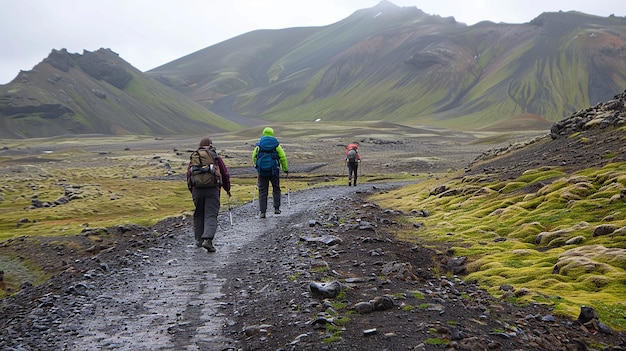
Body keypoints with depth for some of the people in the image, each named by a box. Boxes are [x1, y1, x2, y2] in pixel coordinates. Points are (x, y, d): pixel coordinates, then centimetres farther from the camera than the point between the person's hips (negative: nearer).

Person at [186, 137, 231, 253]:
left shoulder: (194, 158, 12)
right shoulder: (216, 158, 6)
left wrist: (191, 189, 21)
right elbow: (225, 174, 9)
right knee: (211, 215, -3)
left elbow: (188, 174, 10)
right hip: (213, 190, -2)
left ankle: (199, 239, 22)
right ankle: (207, 239, -20)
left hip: (197, 190, 2)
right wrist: (227, 189, 22)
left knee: (198, 215, 17)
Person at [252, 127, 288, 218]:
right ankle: (276, 208, 14)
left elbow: (254, 157, 7)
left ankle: (262, 211, -1)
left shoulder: (259, 145, 2)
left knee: (262, 191, 5)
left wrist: (256, 166, 26)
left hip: (262, 171, 0)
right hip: (274, 171, 0)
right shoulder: (276, 144, 0)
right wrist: (285, 169, 7)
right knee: (276, 189, 18)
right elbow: (283, 157, -2)